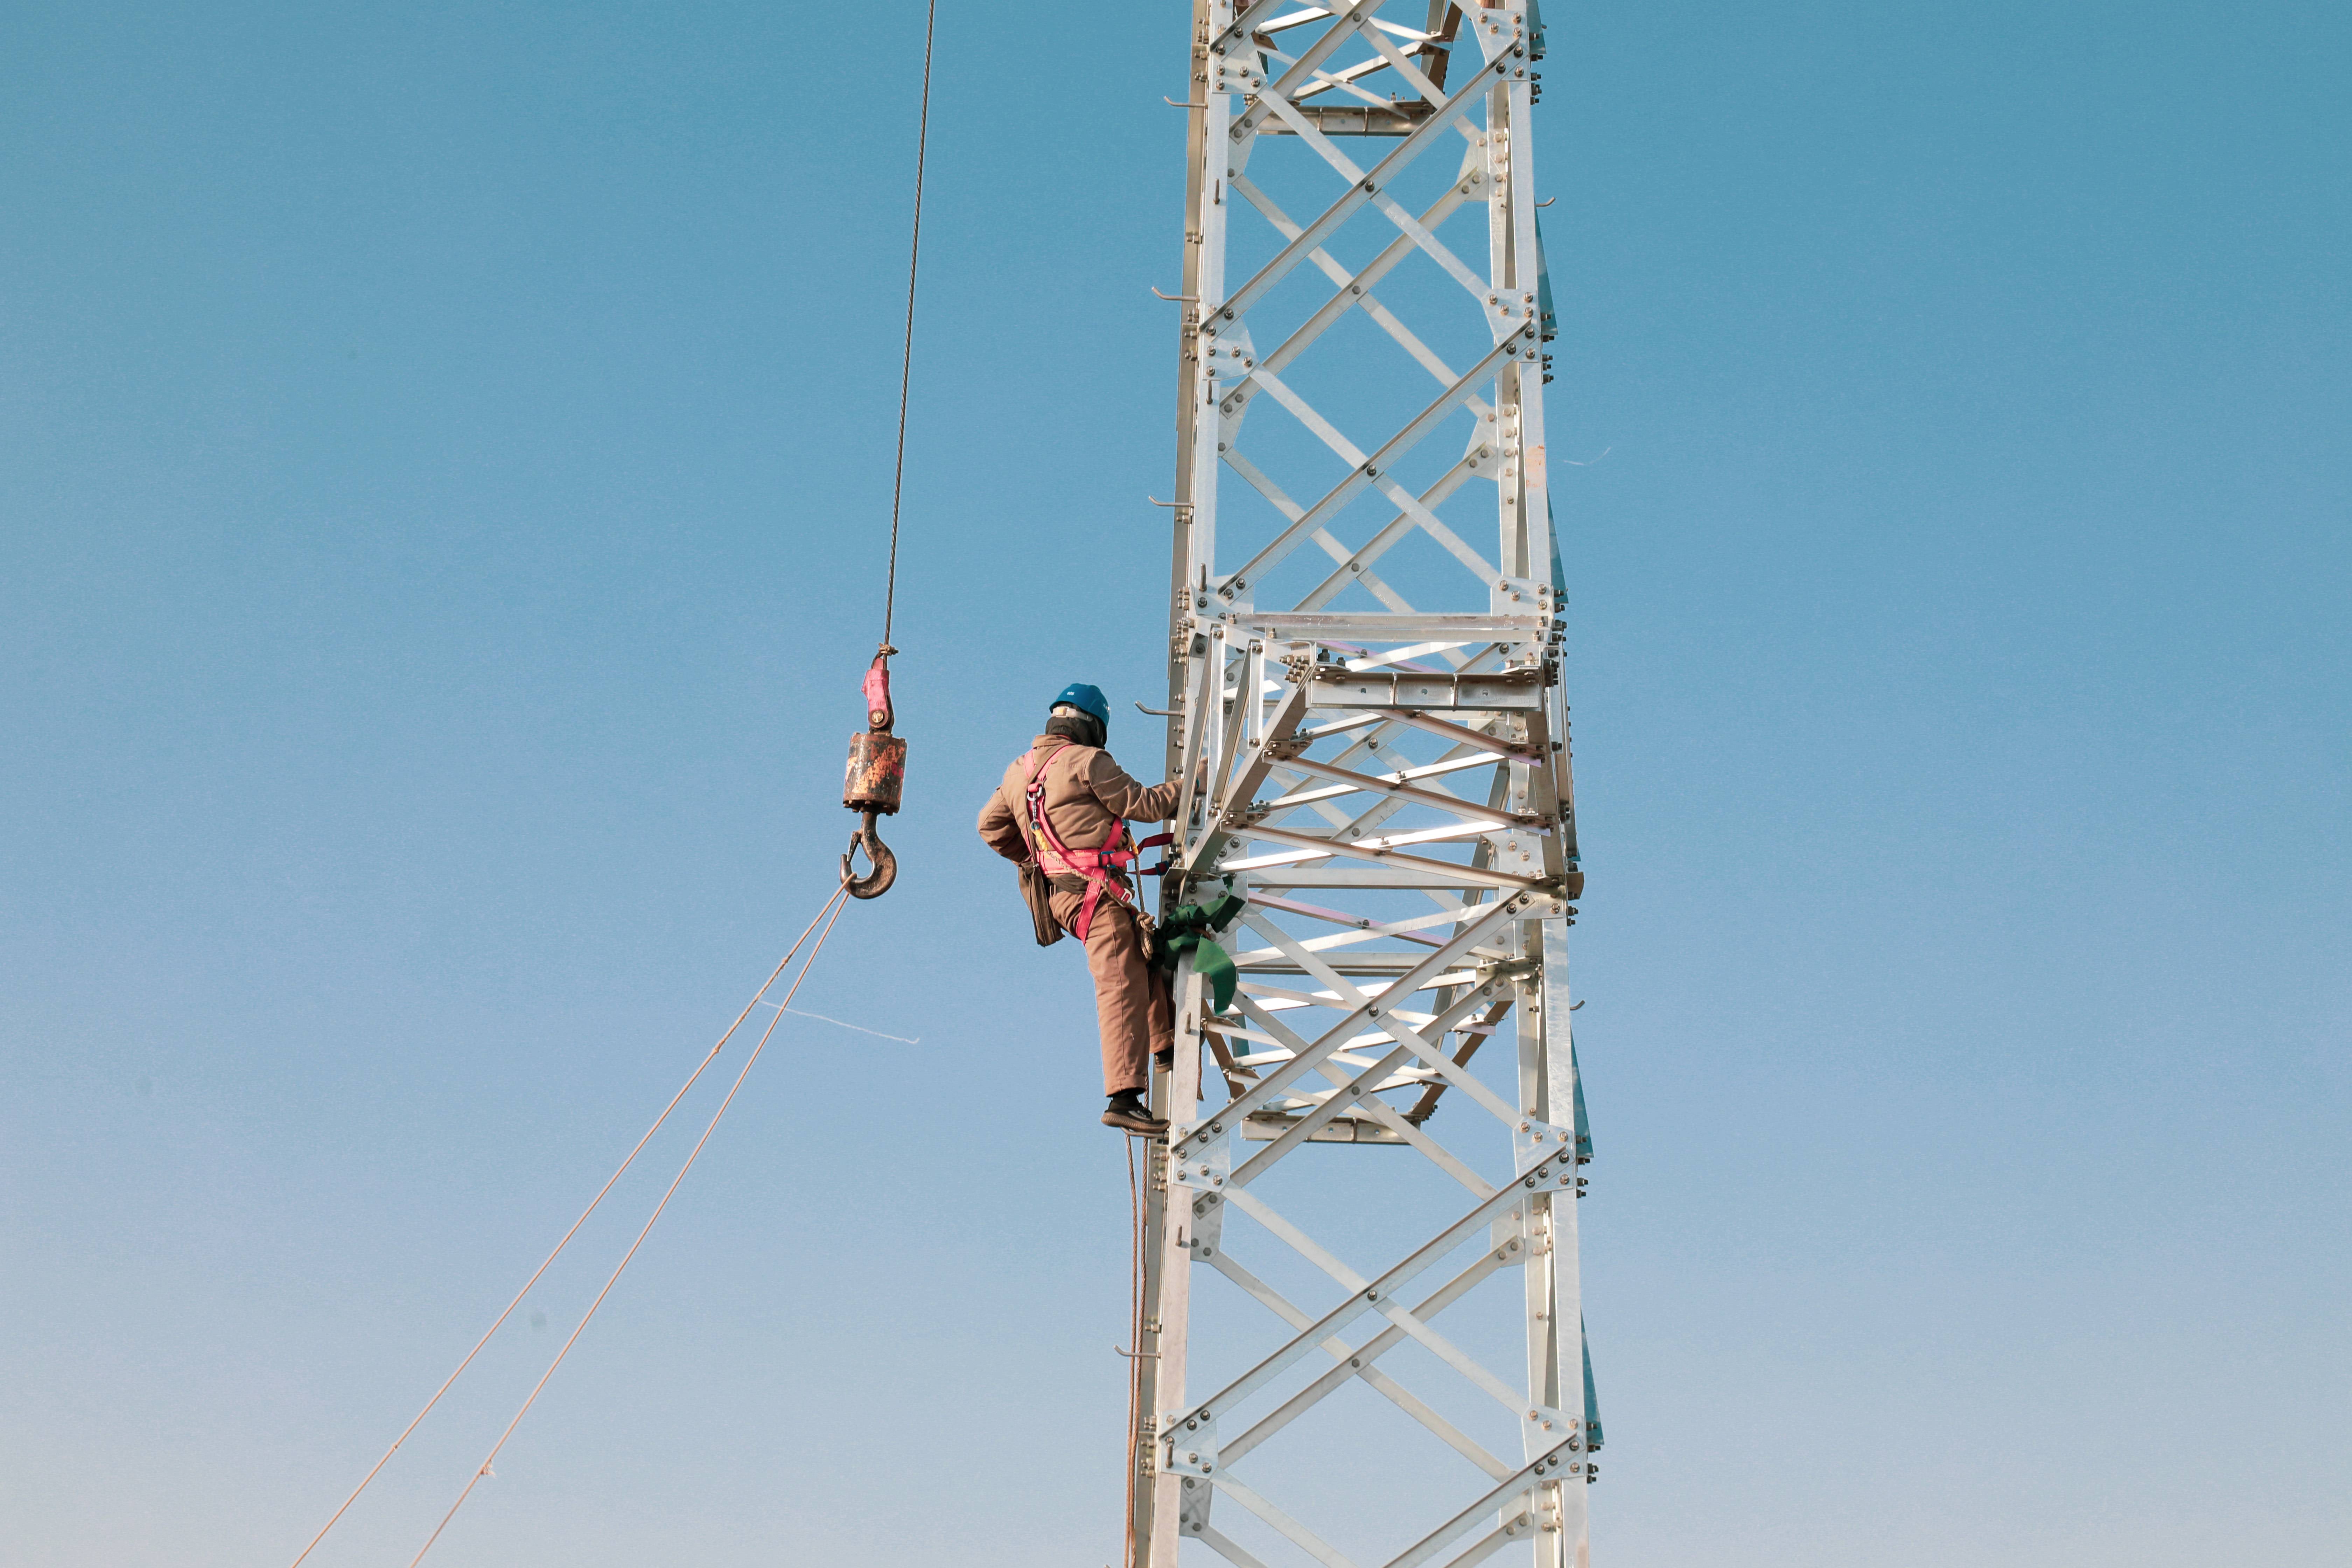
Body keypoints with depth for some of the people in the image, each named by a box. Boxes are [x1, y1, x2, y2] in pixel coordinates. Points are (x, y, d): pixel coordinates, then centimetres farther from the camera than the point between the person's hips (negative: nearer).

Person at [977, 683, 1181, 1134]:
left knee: (1148, 949, 25)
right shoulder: (1087, 761, -9)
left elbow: (990, 825, 24)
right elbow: (1143, 805, -4)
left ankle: (1166, 1044, 28)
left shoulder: (1020, 770, 15)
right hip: (1094, 890, -9)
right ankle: (1125, 1098, -21)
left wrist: (1032, 857, 31)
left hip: (1063, 891, 9)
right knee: (1122, 987, -14)